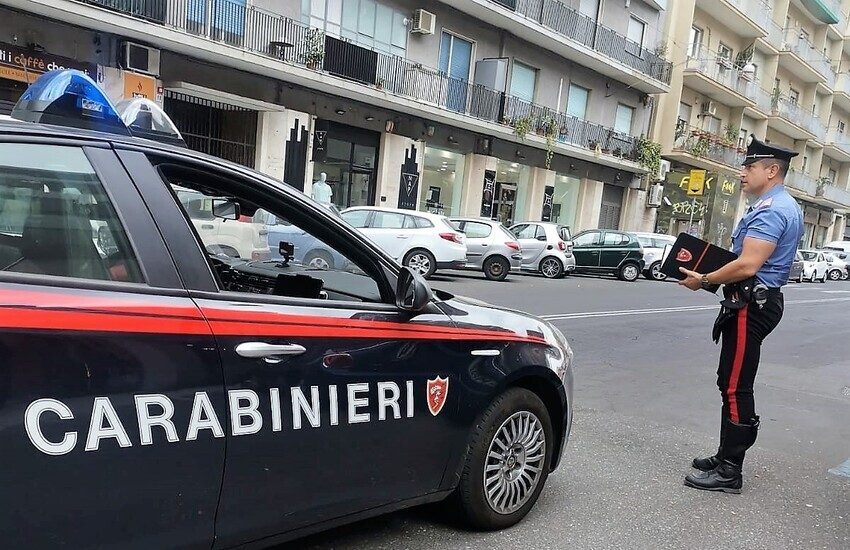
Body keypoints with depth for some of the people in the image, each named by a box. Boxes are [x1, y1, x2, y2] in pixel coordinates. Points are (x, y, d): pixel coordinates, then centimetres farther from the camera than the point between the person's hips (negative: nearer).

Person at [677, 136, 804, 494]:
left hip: (751, 304, -11)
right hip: (761, 300, 11)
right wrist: (713, 272, 15)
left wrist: (704, 280, -13)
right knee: (734, 384, 15)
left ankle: (729, 472, -1)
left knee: (735, 387, -7)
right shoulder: (784, 206, 18)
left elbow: (747, 266, -26)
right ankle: (727, 457, 25)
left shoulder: (769, 210, -17)